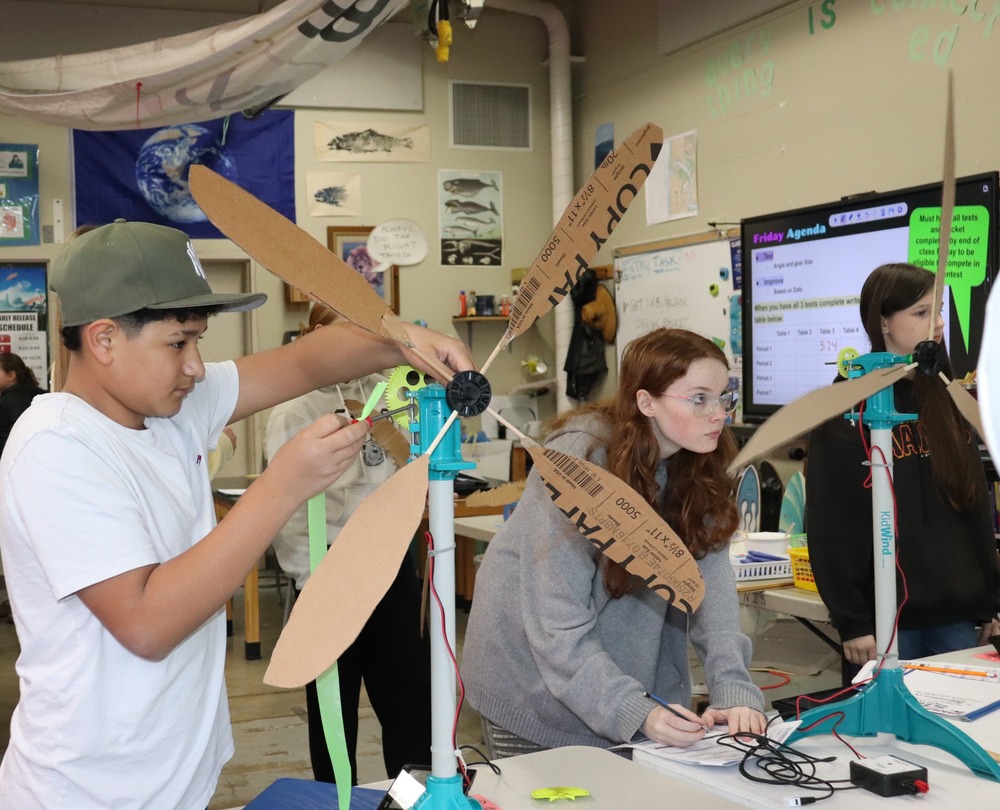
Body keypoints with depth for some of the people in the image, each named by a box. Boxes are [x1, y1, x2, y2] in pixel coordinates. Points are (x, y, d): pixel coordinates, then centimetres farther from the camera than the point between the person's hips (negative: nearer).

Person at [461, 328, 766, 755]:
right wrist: (635, 712, -38)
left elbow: (710, 583, -16)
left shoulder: (698, 466, -7)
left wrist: (734, 690, -29)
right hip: (538, 684, -5)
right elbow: (559, 627, -29)